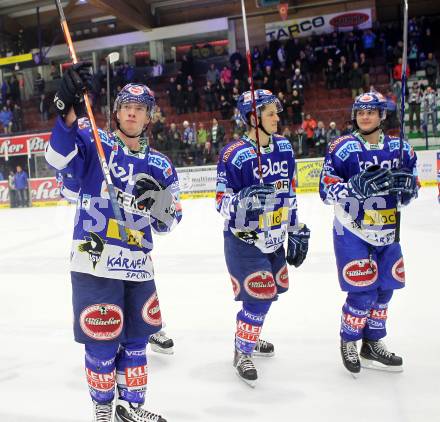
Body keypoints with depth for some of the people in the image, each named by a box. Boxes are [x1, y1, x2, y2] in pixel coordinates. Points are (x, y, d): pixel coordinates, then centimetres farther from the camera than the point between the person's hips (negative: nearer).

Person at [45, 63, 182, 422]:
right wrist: (69, 109, -35)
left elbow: (167, 224, 7)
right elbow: (59, 158, -23)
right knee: (102, 342, 2)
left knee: (136, 338, 15)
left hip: (138, 267, 5)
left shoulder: (160, 165, 8)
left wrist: (161, 203, -14)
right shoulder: (94, 143, -1)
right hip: (94, 262, -4)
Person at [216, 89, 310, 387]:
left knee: (273, 289, 18)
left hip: (274, 237, 8)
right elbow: (222, 201, -15)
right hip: (244, 239, -7)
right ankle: (242, 352, 15)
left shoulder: (284, 147, 4)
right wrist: (242, 201, -36)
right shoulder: (234, 154, -18)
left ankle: (249, 337, 44)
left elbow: (289, 193, 12)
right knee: (259, 296, -8)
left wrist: (296, 229, 13)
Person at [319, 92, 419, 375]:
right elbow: (326, 190, -16)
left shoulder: (401, 148, 3)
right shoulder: (342, 149, -11)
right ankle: (348, 342, 19)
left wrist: (406, 185, -15)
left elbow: (410, 194, 8)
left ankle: (373, 345, 31)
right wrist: (358, 186, -31)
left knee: (384, 290, 12)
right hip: (352, 232, -5)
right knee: (363, 293, -7)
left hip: (387, 233, 5)